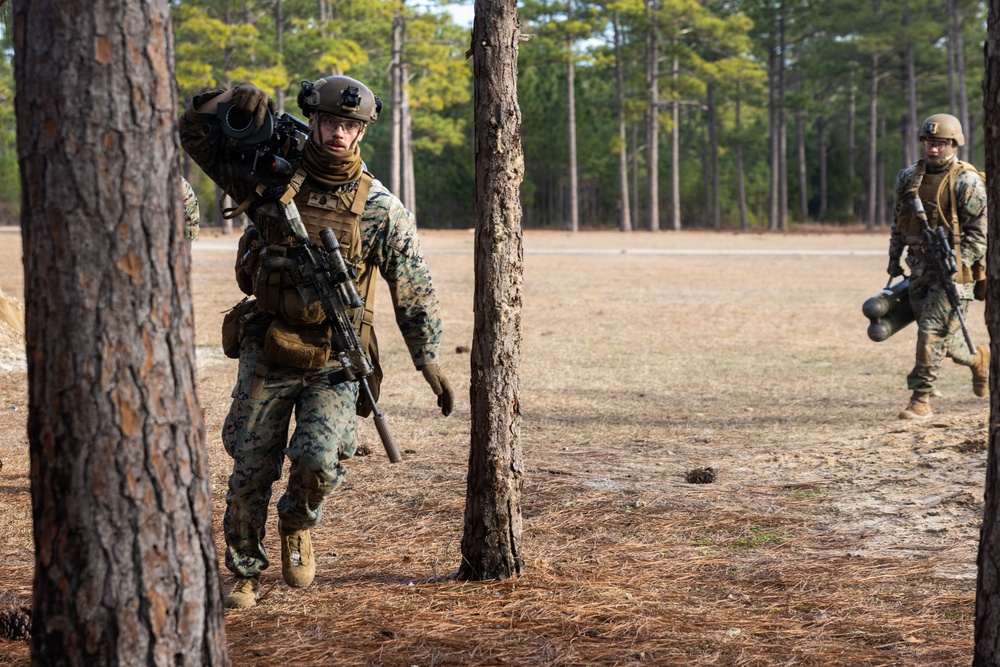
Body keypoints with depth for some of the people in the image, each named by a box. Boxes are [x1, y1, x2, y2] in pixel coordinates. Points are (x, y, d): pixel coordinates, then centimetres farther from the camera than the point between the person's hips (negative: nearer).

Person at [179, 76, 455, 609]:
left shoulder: (380, 208, -4)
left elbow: (414, 290, 1)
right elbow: (195, 130, 3)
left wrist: (428, 360, -3)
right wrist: (235, 96, -15)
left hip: (333, 363, -2)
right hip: (265, 357, 2)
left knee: (318, 463, -19)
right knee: (249, 472, 5)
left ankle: (297, 526, 15)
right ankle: (244, 575, 25)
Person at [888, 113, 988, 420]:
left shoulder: (967, 182, -10)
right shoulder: (909, 176, 8)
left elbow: (980, 230, -11)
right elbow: (898, 221, 19)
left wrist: (958, 265, -19)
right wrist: (894, 257, 15)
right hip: (920, 266, 6)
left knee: (933, 332, -12)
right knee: (942, 334, 14)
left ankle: (921, 400, -6)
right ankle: (979, 358, 43)